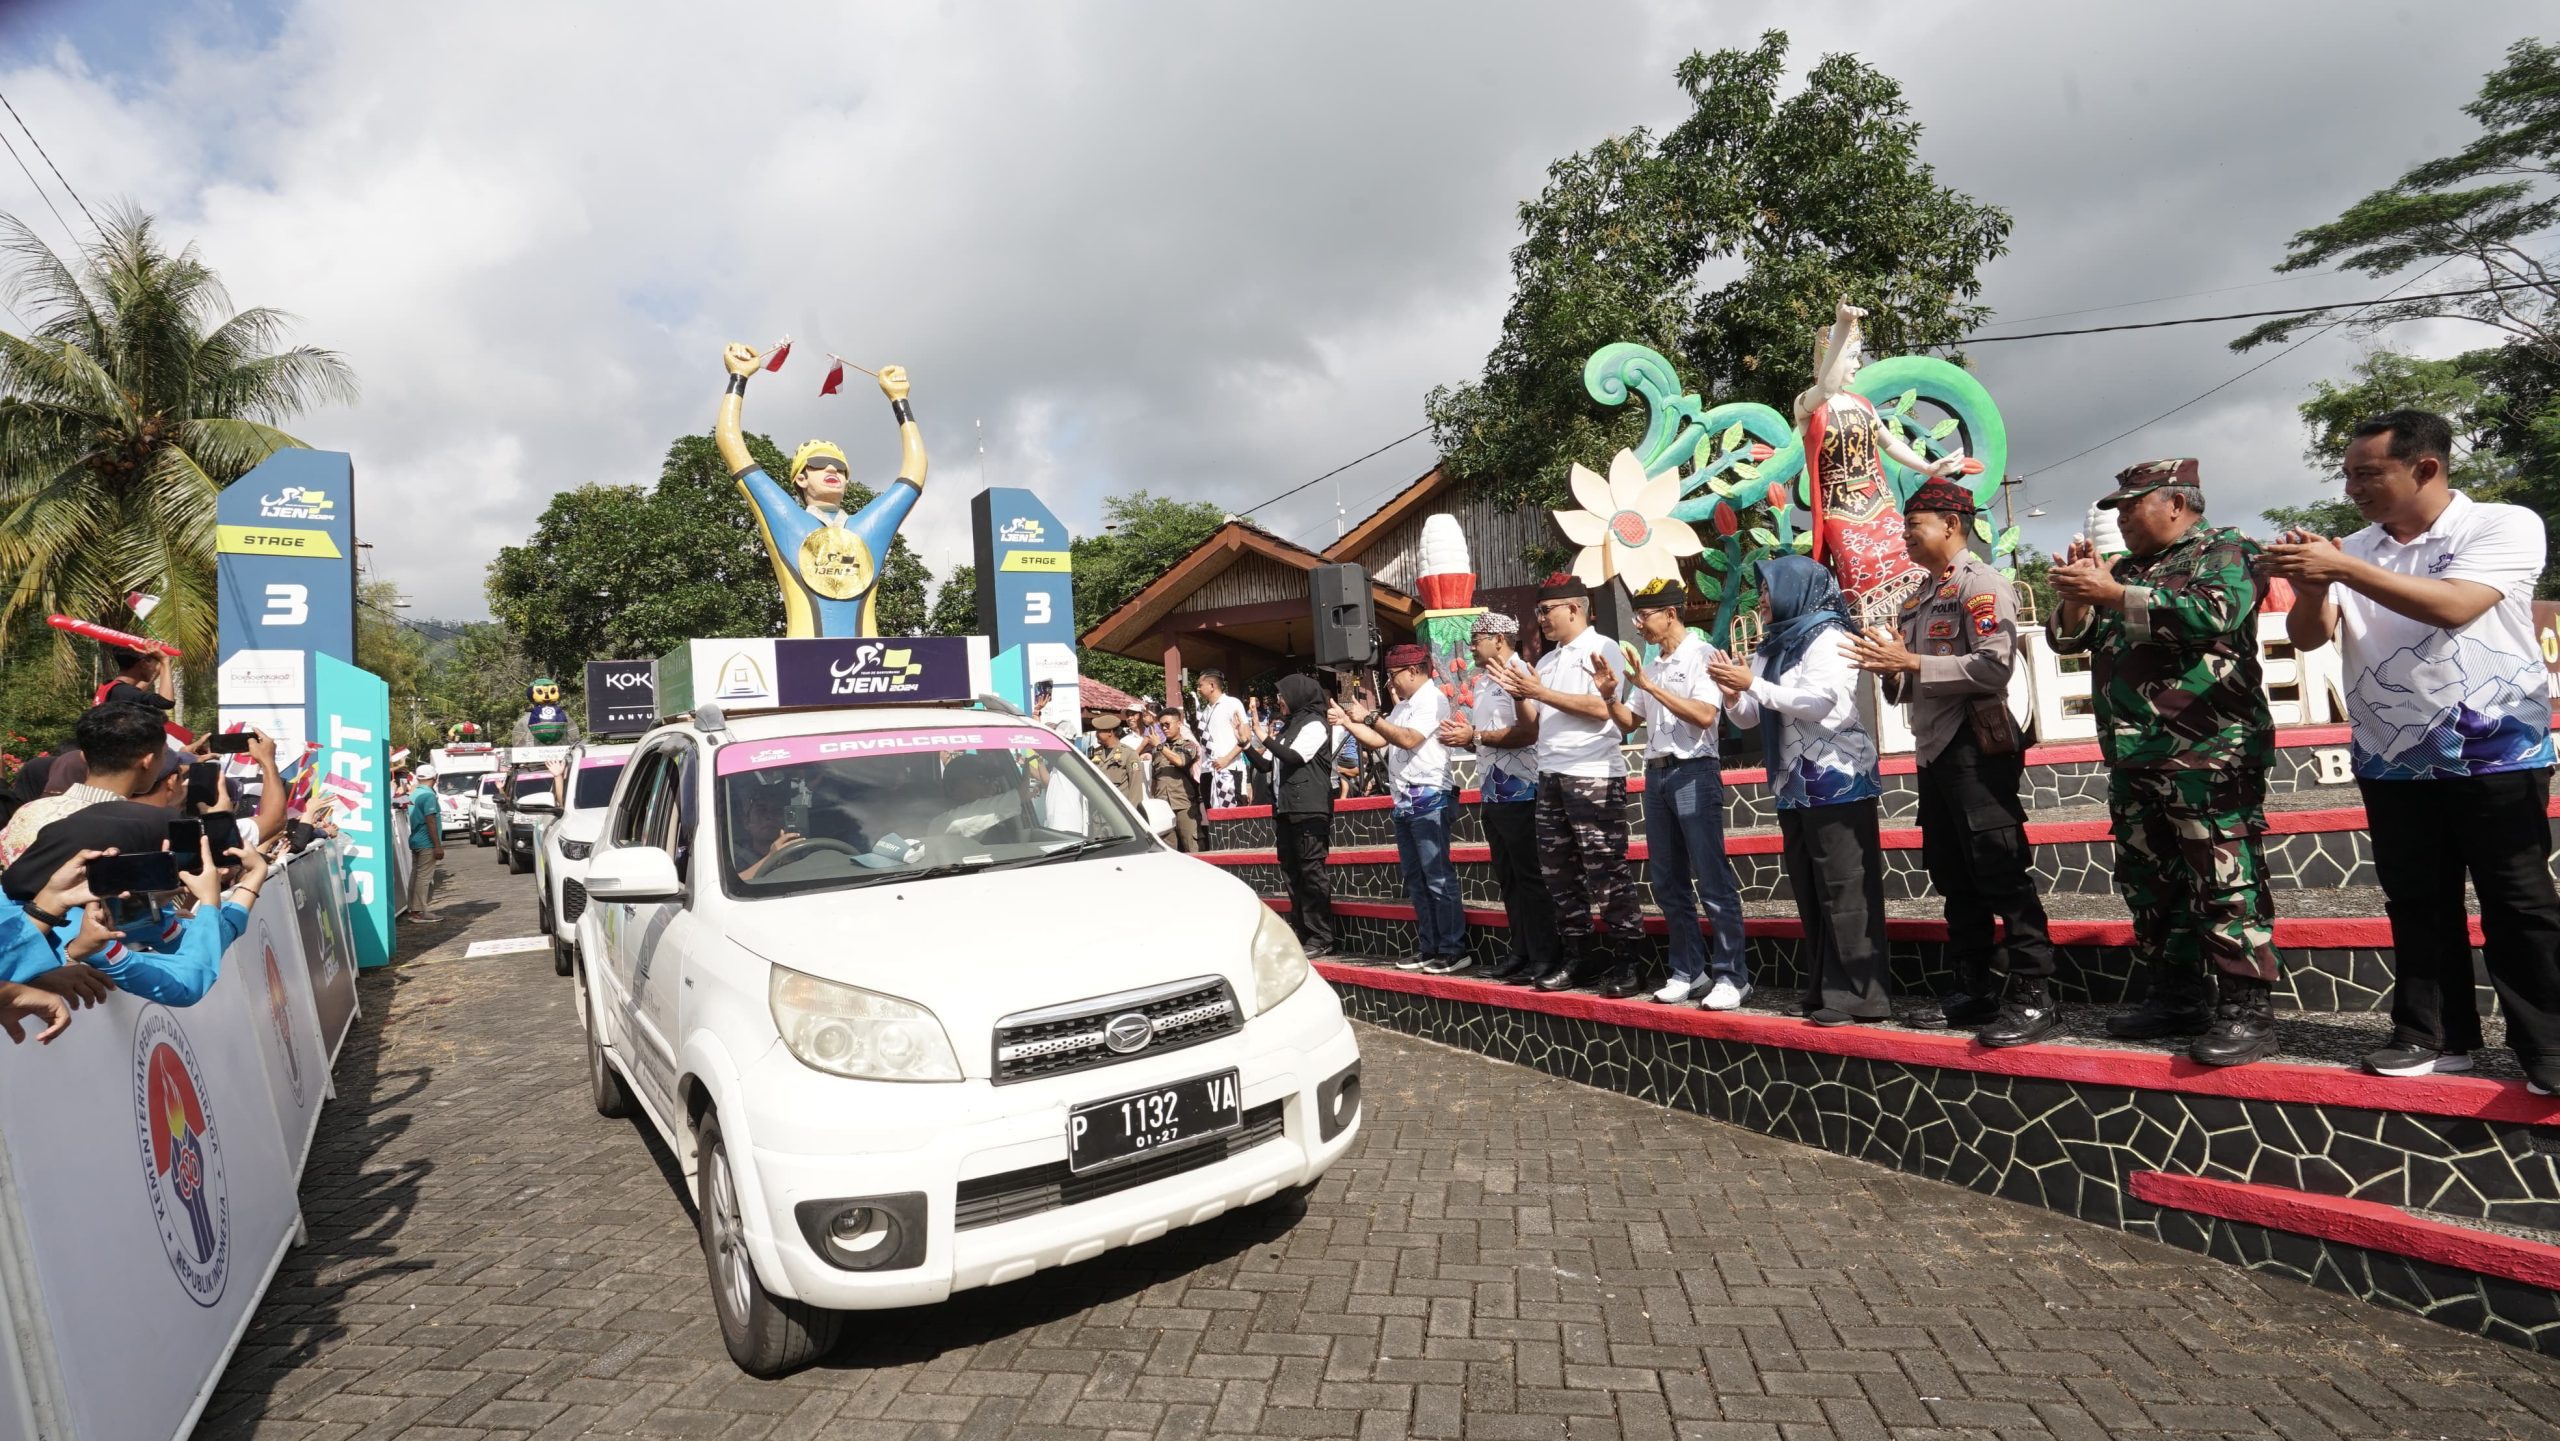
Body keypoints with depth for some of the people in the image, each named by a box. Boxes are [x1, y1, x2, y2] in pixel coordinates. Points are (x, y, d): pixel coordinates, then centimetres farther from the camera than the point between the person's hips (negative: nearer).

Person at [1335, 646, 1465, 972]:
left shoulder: (1432, 700, -8)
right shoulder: (1403, 707, 20)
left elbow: (1409, 739, -20)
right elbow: (1378, 741, 21)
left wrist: (1370, 717, -16)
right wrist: (1348, 722, 10)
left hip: (1429, 800, -10)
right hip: (1405, 803, 10)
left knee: (1438, 878, -9)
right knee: (1416, 880, 11)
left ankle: (1454, 951, -5)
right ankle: (1428, 948, 16)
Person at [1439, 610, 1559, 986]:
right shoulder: (1483, 685, 17)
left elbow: (1529, 731, -23)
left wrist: (1475, 736, -17)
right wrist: (1462, 736, 3)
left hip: (1519, 793, -9)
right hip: (1491, 793, 10)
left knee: (1530, 877, -5)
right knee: (1507, 878, 12)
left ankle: (1545, 957, 1)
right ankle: (1520, 952, 19)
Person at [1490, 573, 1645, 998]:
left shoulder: (1602, 648, -2)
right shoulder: (1545, 661, 17)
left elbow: (1601, 708, -16)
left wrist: (1541, 693, -13)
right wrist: (1520, 696, -3)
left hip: (1593, 775, -8)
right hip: (1550, 776, 8)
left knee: (1605, 871, -6)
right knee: (1558, 871, 9)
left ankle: (1626, 962, 1)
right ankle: (1578, 957, 18)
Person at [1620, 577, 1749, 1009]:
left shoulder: (1702, 655, -6)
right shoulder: (1651, 665, 15)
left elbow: (1705, 715, -19)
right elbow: (1632, 721, 19)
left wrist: (1651, 686, -17)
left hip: (1694, 773, -8)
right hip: (1656, 774, 8)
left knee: (1712, 880, -5)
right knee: (1667, 882, 9)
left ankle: (1732, 975, 2)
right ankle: (1690, 970, 18)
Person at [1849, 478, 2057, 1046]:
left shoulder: (1982, 583, -7)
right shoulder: (1920, 600, 19)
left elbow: (1994, 667, -20)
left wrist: (1912, 662, -19)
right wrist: (1891, 668, -1)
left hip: (1975, 748, -9)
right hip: (1934, 750, 9)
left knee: (2002, 873, -7)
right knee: (1953, 879, 12)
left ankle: (2032, 995, -1)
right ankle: (1974, 990, 21)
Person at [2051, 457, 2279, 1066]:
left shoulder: (2225, 551, 1)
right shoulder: (2127, 570, 21)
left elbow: (2213, 610, -19)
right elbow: (2069, 638, 20)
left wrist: (2111, 593, -18)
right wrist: (2079, 592, 1)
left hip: (2209, 757, -8)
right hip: (2133, 761, 8)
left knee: (2226, 883, -7)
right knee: (2149, 884, 11)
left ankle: (2248, 1010, 0)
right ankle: (2176, 998, 21)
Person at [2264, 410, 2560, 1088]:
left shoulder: (2506, 526, -7)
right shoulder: (2354, 550, 7)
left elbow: (2452, 606, -23)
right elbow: (2307, 638, 1)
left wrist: (2341, 568, -25)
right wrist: (2310, 588, -18)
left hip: (2495, 757, -4)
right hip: (2393, 762, 4)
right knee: (2418, 905, 10)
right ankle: (2435, 1035, 19)